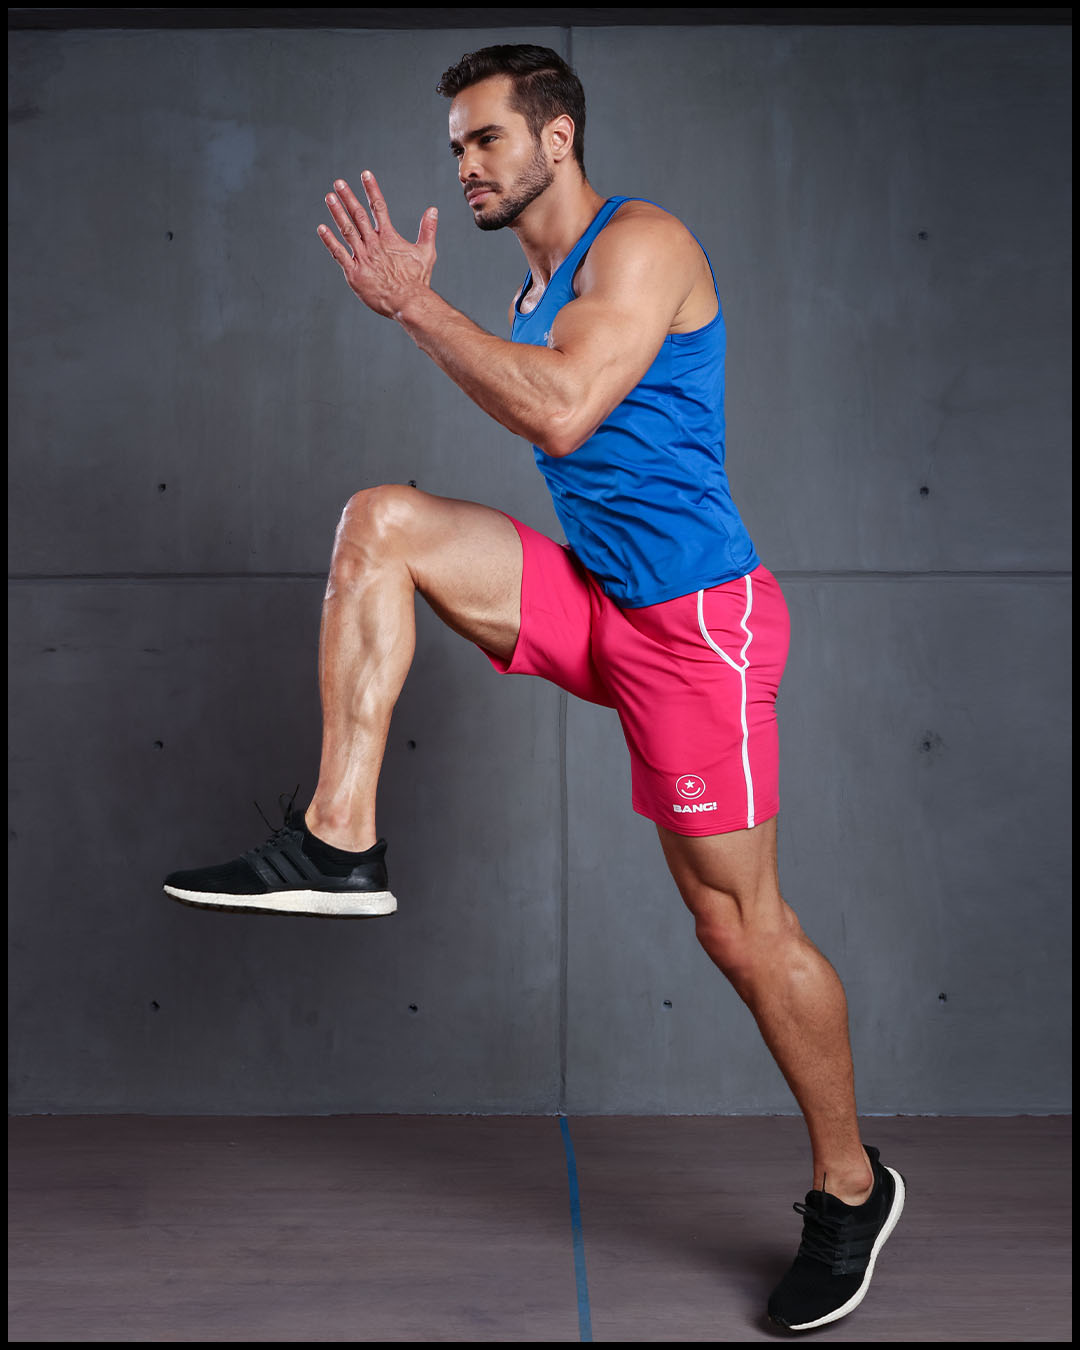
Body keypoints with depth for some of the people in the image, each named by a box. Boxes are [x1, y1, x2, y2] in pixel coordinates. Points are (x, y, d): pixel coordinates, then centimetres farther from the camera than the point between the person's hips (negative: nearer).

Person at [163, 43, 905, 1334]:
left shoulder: (640, 243, -10)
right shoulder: (541, 285, 16)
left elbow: (560, 414, -24)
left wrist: (413, 303, -19)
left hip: (691, 617, -8)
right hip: (589, 599, 8)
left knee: (742, 925, -1)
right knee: (382, 520, -9)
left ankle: (850, 1189, 19)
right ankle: (341, 841, -13)